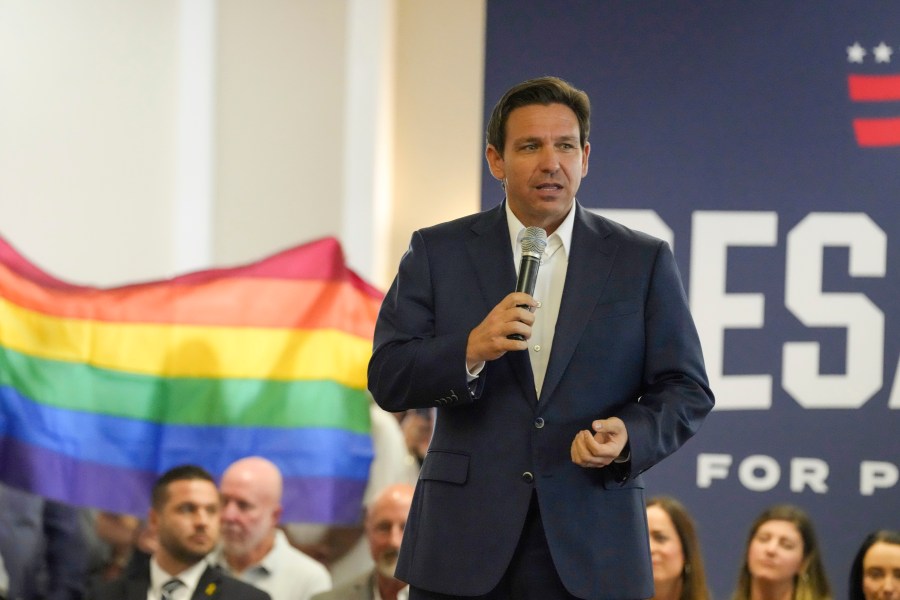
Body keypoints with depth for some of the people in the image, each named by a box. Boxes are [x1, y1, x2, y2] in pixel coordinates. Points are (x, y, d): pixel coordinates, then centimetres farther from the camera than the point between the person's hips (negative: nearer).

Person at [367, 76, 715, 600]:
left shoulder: (643, 262, 8)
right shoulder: (439, 254, 8)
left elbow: (687, 392, 7)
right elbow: (387, 379, 1)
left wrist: (631, 437, -14)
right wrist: (469, 353, -18)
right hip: (464, 550, 0)